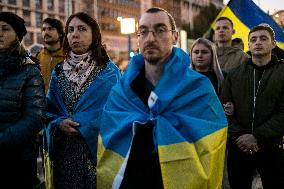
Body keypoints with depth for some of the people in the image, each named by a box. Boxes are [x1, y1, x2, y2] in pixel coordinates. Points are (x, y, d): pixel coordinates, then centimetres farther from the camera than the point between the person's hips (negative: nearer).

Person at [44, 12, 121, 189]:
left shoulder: (109, 71, -3)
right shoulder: (58, 72, 9)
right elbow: (49, 110, 11)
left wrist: (83, 126, -13)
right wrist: (59, 123, -9)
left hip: (97, 149, -3)